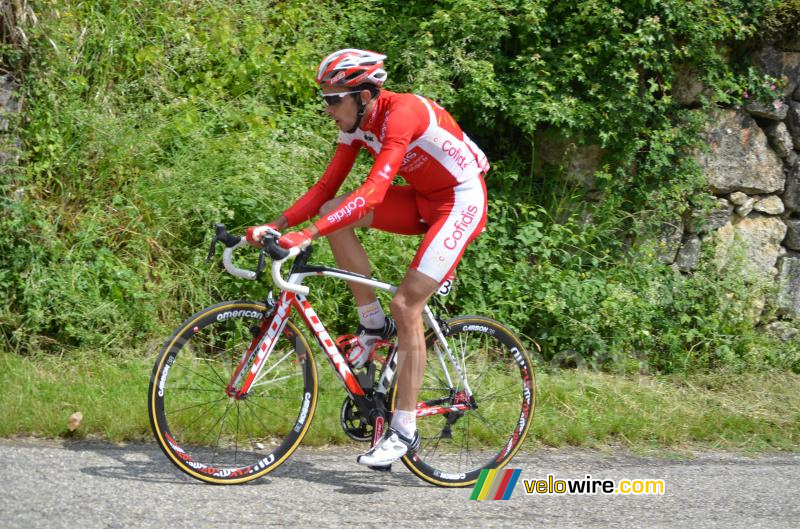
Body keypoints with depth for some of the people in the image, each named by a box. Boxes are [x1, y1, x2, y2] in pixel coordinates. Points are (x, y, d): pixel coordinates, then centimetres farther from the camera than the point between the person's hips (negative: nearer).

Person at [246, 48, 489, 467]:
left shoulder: (402, 114, -28)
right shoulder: (356, 123, -2)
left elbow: (373, 192, -38)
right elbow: (325, 189, 0)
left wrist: (308, 235, -43)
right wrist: (275, 225, -14)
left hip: (461, 201, -8)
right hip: (423, 200, 8)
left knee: (406, 305, -17)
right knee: (334, 214, -12)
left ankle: (404, 430, -10)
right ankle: (373, 323, 1)